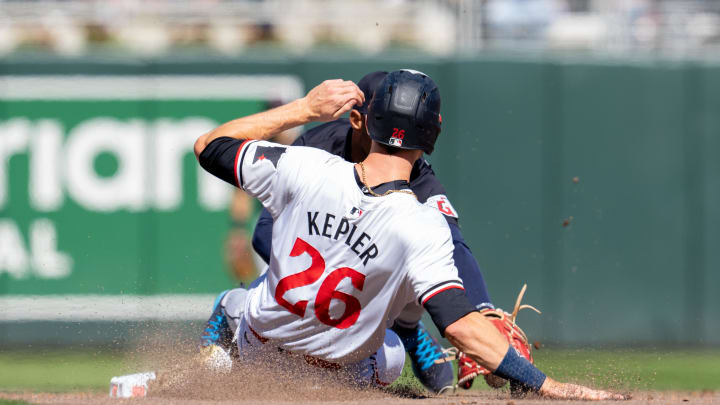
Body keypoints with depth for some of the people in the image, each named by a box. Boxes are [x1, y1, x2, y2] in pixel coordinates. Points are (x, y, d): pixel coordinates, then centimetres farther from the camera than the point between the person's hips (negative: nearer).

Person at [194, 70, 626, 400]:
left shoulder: (306, 169, -26)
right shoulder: (423, 229, -33)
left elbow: (209, 147, -12)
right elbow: (460, 323, -40)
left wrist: (305, 108, -11)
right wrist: (548, 386, -42)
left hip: (259, 344, 2)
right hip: (340, 362, -2)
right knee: (388, 359, 37)